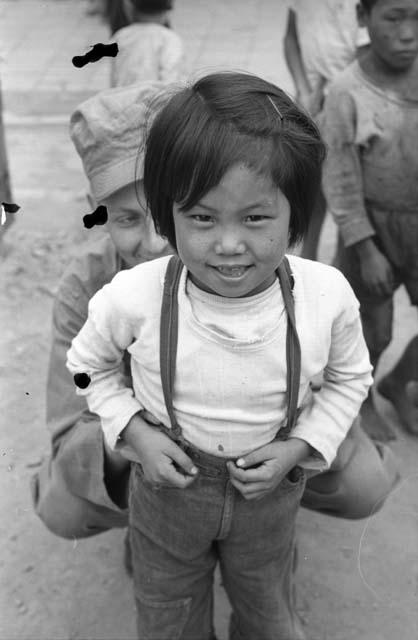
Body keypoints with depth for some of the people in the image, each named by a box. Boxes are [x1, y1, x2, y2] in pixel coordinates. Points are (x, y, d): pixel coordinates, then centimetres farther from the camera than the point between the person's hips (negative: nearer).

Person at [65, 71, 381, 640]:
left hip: (269, 485, 1)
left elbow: (350, 377, -4)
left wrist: (298, 447, -15)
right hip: (168, 480, 0)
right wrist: (133, 430, -17)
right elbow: (89, 364, -5)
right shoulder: (132, 299, -28)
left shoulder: (329, 296, -25)